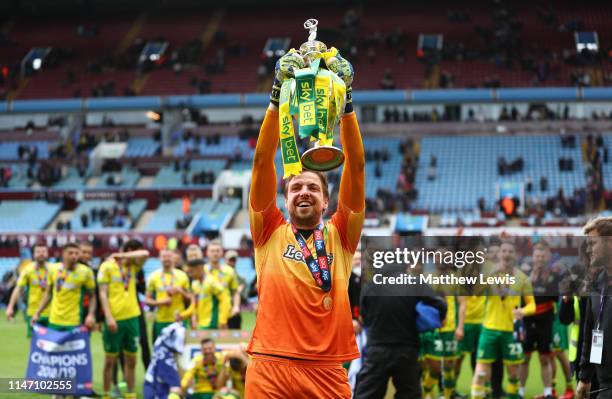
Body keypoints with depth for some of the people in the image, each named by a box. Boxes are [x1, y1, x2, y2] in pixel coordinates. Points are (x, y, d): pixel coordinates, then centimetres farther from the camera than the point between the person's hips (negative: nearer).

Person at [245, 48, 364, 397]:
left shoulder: (339, 236, 13)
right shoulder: (271, 232, 13)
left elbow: (356, 168, 6)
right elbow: (263, 161, 6)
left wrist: (346, 101, -1)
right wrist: (278, 95, -2)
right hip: (270, 368, 0)